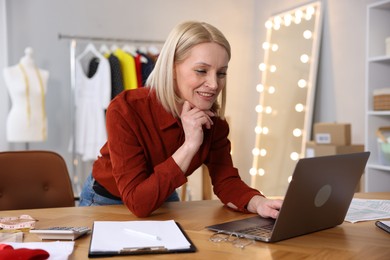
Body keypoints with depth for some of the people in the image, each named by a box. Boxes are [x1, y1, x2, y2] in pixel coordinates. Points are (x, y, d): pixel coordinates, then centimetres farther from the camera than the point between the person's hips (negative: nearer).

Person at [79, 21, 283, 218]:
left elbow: (226, 181, -12)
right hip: (106, 203, -2)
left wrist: (259, 203, -31)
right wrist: (190, 145, -37)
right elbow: (138, 203, -32)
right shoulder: (126, 110, -29)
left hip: (163, 203, 3)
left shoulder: (213, 118, -14)